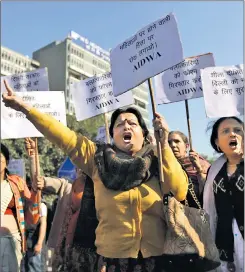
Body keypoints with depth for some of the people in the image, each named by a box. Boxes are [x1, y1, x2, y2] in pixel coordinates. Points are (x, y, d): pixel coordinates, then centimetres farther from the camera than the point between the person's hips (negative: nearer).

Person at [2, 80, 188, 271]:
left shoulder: (157, 161, -3)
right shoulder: (98, 158, -1)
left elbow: (180, 192, -16)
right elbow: (63, 136, -6)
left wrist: (164, 145, -17)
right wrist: (25, 107, -10)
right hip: (112, 256, 0)